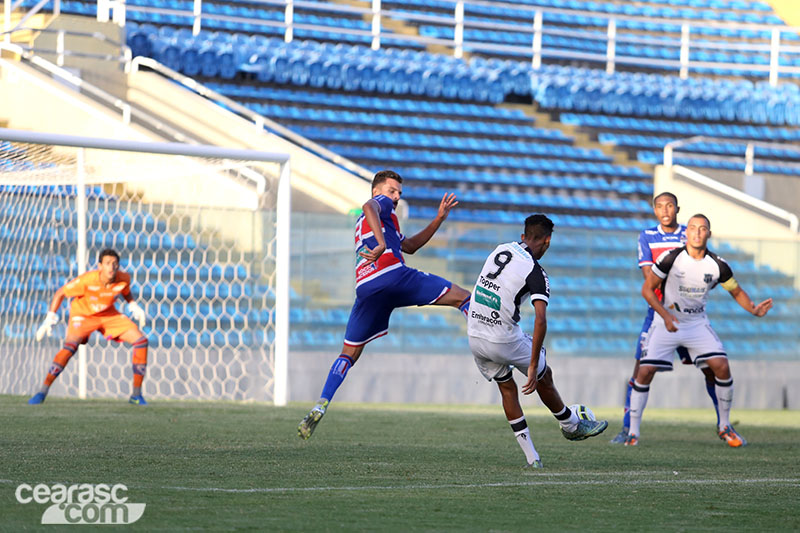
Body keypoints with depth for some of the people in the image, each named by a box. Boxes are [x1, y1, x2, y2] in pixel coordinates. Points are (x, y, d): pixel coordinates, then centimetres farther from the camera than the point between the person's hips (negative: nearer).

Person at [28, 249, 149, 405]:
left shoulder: (124, 278, -20)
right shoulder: (86, 280, -31)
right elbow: (60, 293, -18)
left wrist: (133, 306, -10)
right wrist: (49, 319, -22)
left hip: (108, 315, 4)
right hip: (82, 313, -4)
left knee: (141, 340, -10)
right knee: (70, 346, -31)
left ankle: (136, 394, 0)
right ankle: (43, 391, -21)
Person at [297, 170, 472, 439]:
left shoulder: (364, 223, 39)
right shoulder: (382, 203, 15)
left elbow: (410, 245, 42)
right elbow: (368, 207, -12)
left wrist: (439, 218, 36)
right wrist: (382, 244, -25)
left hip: (366, 289, 7)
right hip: (393, 274, -7)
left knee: (349, 354, 13)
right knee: (461, 297, -2)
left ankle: (322, 404, -3)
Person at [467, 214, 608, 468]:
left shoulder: (501, 249, 4)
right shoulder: (536, 273, -14)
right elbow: (540, 320, -24)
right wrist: (533, 366, -21)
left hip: (474, 337, 6)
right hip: (505, 340, -6)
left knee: (507, 388, 18)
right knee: (543, 377, 18)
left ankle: (532, 458, 17)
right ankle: (572, 426, 39)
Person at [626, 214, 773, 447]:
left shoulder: (717, 265, -7)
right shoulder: (671, 259, -15)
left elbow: (737, 292, 7)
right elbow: (647, 289, -9)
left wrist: (753, 309, -13)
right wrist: (665, 315, -21)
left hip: (698, 323, 2)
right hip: (667, 322, -2)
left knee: (721, 366, -14)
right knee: (645, 371, -13)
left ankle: (724, 426, 5)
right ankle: (633, 432, 0)